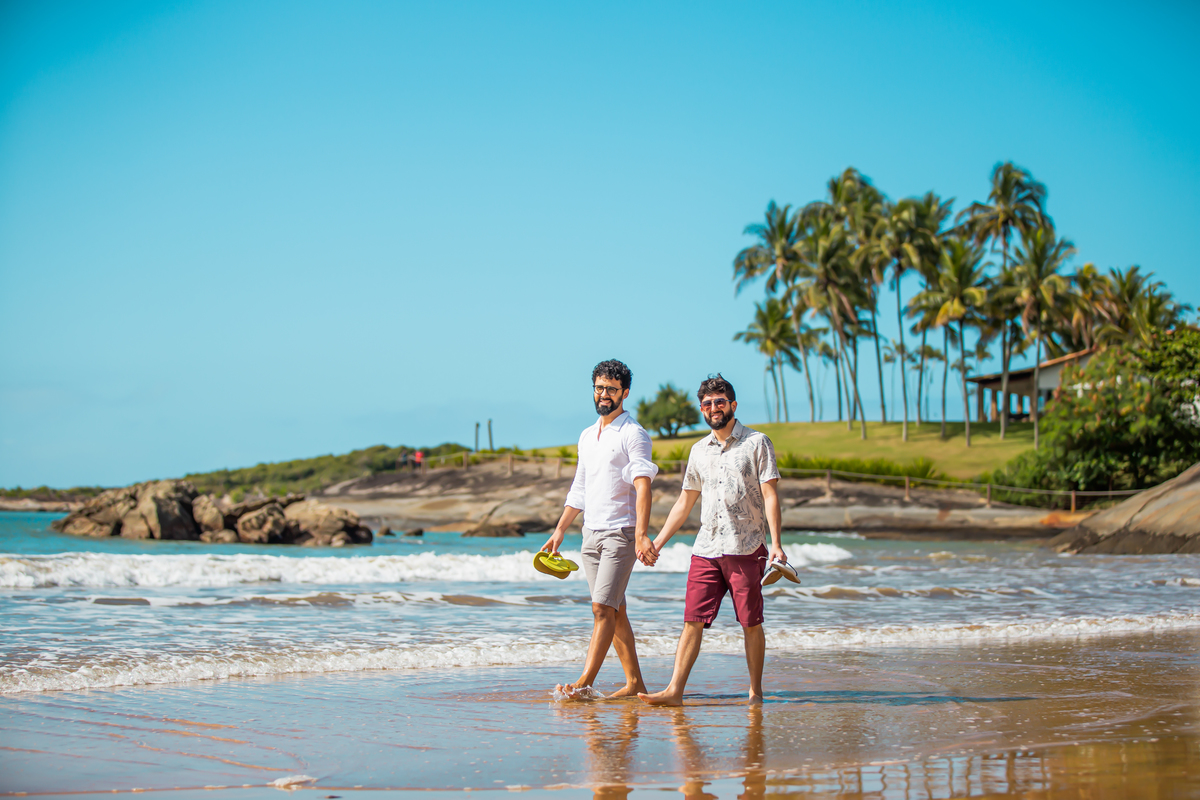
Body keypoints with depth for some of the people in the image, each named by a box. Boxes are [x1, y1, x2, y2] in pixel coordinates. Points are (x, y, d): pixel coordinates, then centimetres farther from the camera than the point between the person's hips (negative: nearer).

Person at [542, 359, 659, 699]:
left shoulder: (633, 434, -6)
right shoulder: (587, 436, 17)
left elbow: (642, 486, -17)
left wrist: (641, 535, -28)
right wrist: (560, 530, 21)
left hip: (621, 533, -8)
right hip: (591, 533, 8)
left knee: (603, 608, -13)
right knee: (614, 611, 8)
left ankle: (584, 684, -17)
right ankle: (634, 683, 14)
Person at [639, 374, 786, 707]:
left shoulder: (756, 443, 1)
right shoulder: (699, 450, 16)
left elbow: (770, 496, -4)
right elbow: (685, 501, 22)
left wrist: (776, 544, -14)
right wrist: (657, 541, 18)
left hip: (746, 548, -4)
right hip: (706, 548, 4)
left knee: (751, 624, 1)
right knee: (693, 620, -4)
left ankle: (755, 692, 12)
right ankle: (675, 691, -7)